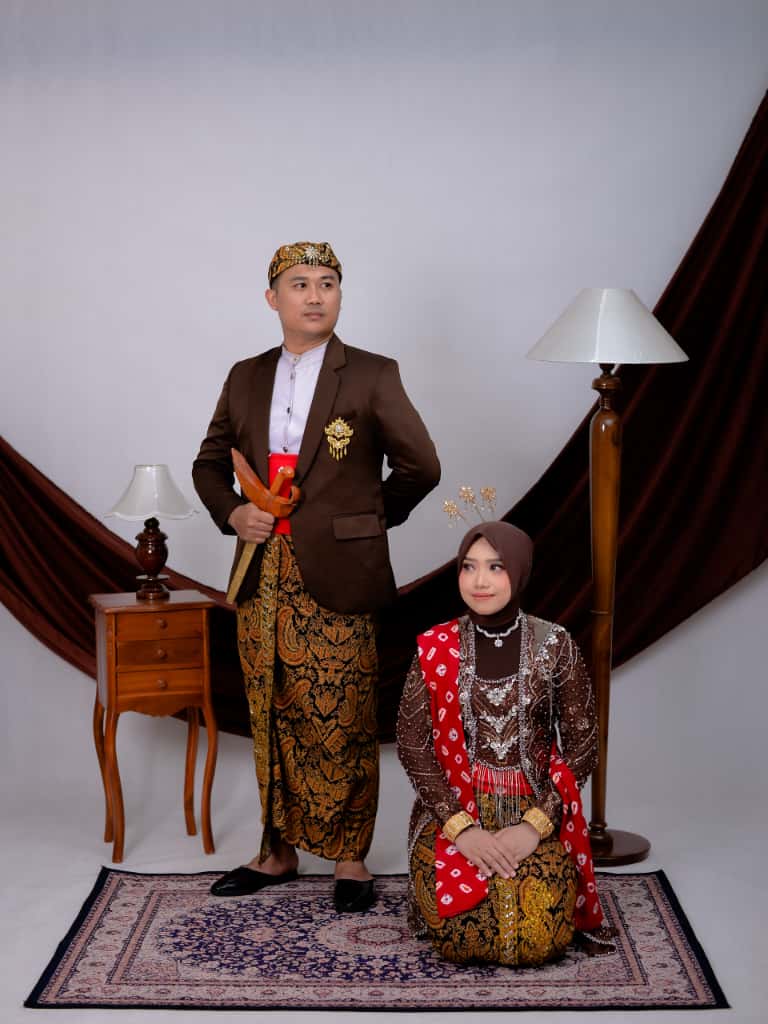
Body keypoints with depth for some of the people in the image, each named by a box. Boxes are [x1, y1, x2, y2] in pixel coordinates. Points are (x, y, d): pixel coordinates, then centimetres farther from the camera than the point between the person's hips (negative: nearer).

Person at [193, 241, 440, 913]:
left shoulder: (372, 376, -2)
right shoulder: (246, 379, 11)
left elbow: (420, 467, -1)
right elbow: (210, 463, 19)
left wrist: (366, 520, 5)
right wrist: (231, 512, 1)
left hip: (337, 580, -4)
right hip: (263, 577, 4)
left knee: (342, 725, 1)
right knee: (272, 722, 12)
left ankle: (350, 858, 17)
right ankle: (279, 852, 26)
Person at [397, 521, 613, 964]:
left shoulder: (555, 645, -4)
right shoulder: (435, 649, -4)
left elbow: (581, 745, -1)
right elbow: (413, 745, -2)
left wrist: (536, 824, -13)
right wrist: (461, 827, -13)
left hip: (536, 811, 0)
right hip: (455, 808, 0)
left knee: (538, 937, -19)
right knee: (460, 930, -20)